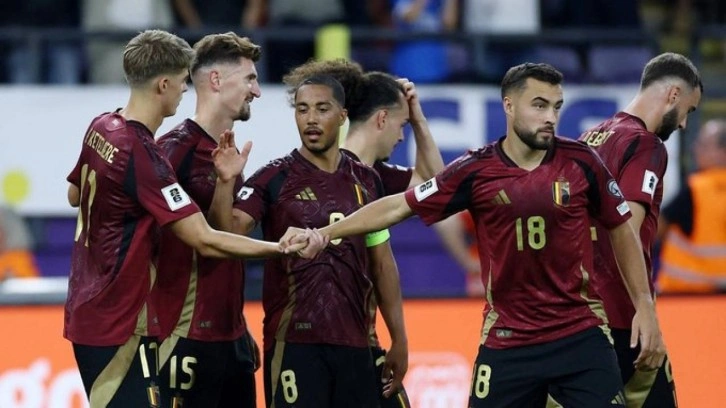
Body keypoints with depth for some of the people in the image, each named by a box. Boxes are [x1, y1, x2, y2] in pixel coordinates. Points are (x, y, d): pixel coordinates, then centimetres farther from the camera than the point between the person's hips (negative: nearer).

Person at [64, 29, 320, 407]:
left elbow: (75, 195, 24)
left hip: (87, 311, 10)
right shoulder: (142, 154, -23)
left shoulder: (101, 128, 4)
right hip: (119, 325, -10)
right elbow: (204, 240, -25)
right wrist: (282, 246, -21)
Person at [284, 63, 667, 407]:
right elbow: (398, 206, 0)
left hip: (579, 334, 0)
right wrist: (323, 234, -5)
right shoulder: (476, 171, -5)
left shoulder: (580, 162, -3)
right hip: (506, 341, 0)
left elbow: (621, 230, 9)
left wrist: (645, 305, 5)